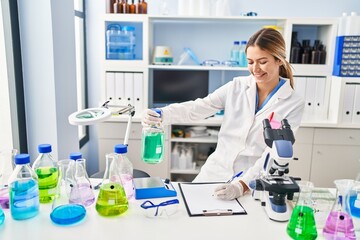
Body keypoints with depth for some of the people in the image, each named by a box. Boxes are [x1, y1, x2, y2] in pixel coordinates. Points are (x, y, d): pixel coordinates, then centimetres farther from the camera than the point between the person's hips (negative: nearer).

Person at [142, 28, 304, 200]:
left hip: (253, 184, -2)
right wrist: (161, 115, -28)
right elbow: (198, 108, -10)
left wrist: (242, 185, -25)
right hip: (214, 173, 3)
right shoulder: (237, 87, 1)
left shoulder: (293, 104, -5)